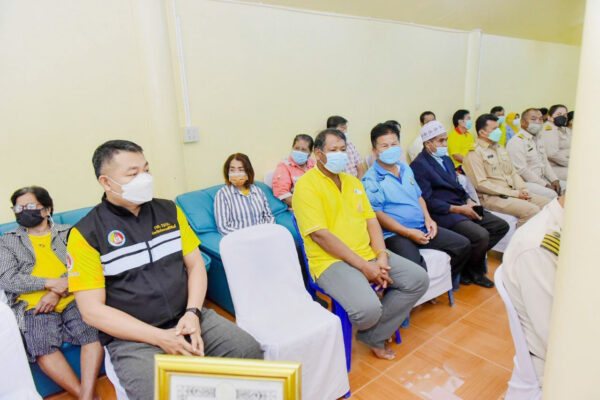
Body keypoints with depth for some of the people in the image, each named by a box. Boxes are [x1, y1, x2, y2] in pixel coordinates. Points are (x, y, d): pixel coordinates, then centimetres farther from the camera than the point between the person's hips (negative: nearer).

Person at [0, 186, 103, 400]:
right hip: (35, 308, 0)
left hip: (73, 300, 0)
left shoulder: (68, 233, 18)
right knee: (41, 347, -29)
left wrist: (57, 292, -11)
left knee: (95, 331, -29)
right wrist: (50, 283, -9)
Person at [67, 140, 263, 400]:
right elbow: (92, 310, -8)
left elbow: (195, 264, 9)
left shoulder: (169, 210, 7)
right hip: (133, 337, -3)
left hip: (188, 318, 4)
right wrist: (160, 338, -15)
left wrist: (193, 313, -9)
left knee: (250, 351, -14)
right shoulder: (86, 233, -6)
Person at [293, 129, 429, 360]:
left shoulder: (353, 182, 18)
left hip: (368, 254, 8)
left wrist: (381, 255, -5)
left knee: (419, 279, -4)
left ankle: (374, 336, 5)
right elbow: (320, 235, -17)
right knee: (368, 308, -30)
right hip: (331, 261, -8)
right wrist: (364, 266, -18)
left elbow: (371, 220, 14)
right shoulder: (307, 185, -9)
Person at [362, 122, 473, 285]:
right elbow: (377, 215, -14)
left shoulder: (406, 169, 19)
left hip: (422, 228, 8)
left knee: (463, 245, 4)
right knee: (417, 268, -34)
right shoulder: (371, 179, -8)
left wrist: (428, 218, 6)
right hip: (395, 235, -8)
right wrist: (408, 232, -19)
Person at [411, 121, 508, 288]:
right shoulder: (419, 165, -12)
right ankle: (470, 271, 4)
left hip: (462, 207, 10)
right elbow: (427, 201, -17)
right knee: (481, 236, -25)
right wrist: (458, 209, -17)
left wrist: (469, 201, 1)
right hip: (443, 214, -10)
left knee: (501, 226, 3)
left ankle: (473, 261, 11)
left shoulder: (446, 159, 18)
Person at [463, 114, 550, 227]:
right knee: (532, 210, -26)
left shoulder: (500, 148, 21)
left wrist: (523, 189, 2)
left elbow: (513, 172, 24)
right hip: (492, 197, -9)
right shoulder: (474, 153, -9)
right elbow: (481, 184, -17)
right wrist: (514, 193, -14)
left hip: (513, 192, 9)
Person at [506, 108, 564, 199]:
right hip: (525, 182, -9)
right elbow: (521, 170, -19)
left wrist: (554, 180, 4)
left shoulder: (538, 140, 18)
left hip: (542, 179, 9)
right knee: (551, 194, -28)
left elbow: (545, 163, 22)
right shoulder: (515, 142, -13)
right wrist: (545, 185, -16)